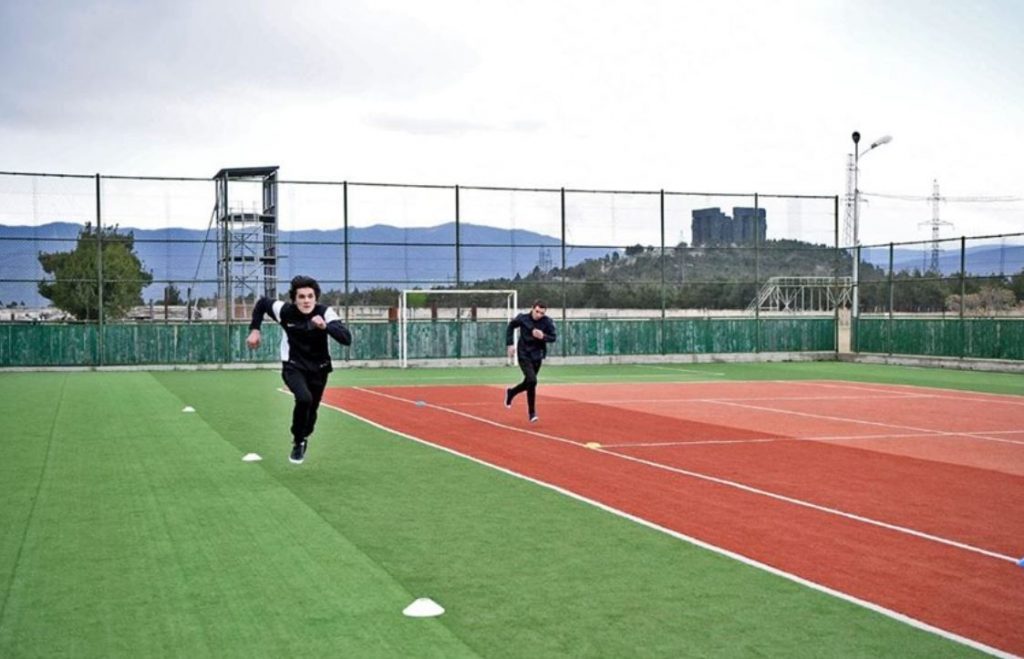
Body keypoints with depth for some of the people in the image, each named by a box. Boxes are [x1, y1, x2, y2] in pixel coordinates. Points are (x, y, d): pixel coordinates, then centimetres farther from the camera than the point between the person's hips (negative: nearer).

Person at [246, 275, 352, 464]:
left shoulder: (325, 313, -22)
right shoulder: (284, 310, -18)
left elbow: (347, 339, -33)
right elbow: (262, 302, 3)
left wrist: (325, 326, -47)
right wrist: (254, 329, 0)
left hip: (318, 369, 1)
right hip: (293, 366, -1)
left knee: (311, 409, 11)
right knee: (304, 398, -27)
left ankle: (303, 438, 45)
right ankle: (298, 441, -4)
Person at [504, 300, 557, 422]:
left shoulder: (547, 322, -11)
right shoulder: (522, 318, -12)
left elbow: (553, 337, -7)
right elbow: (511, 326, 5)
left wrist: (543, 336, -28)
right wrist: (510, 344, 1)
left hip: (537, 356, 3)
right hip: (524, 355, -3)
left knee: (529, 383, 14)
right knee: (532, 380, -20)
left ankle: (511, 392, 47)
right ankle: (532, 412, -6)